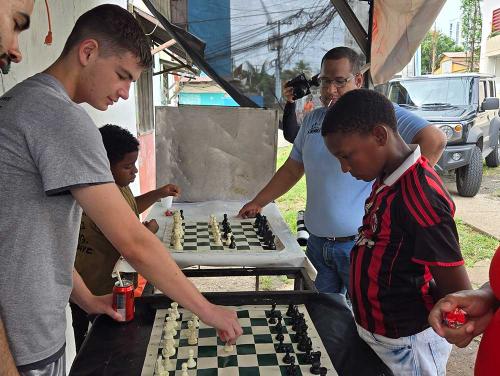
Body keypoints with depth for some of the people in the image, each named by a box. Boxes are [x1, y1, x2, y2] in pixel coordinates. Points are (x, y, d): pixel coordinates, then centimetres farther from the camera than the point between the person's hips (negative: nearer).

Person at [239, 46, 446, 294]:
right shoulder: (312, 120, 13)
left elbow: (434, 139, -17)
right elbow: (292, 170, 22)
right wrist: (258, 203, 23)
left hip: (360, 245, -6)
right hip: (317, 243, 6)